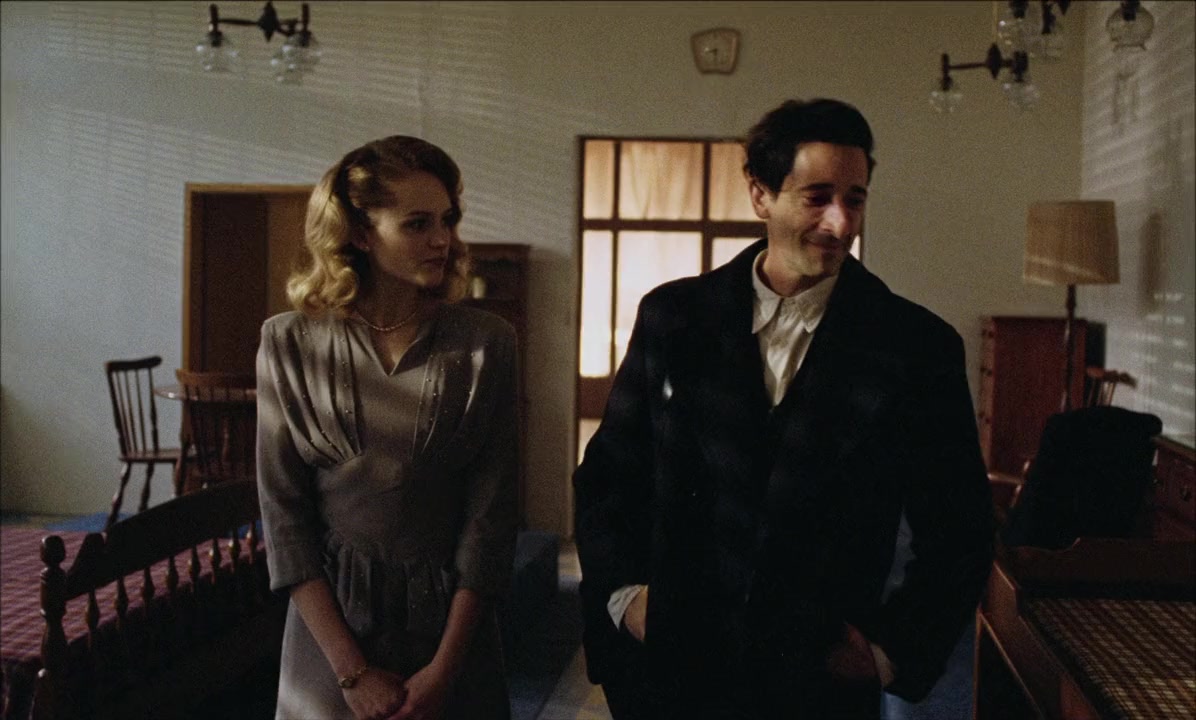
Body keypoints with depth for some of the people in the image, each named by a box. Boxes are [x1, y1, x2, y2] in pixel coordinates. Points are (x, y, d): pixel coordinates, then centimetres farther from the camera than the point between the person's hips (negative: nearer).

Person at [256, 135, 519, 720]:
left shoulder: (486, 343, -6)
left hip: (450, 622, 0)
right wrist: (352, 671, -12)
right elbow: (284, 514, -6)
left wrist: (443, 670, -12)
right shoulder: (290, 344, -5)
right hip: (329, 619, 0)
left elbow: (490, 514, -7)